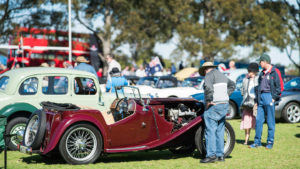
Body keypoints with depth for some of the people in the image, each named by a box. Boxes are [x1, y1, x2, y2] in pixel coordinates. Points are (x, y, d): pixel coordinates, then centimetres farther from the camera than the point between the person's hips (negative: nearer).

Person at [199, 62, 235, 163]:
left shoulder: (209, 75, -6)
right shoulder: (221, 75, 20)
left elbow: (208, 88, -24)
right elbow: (232, 85, 30)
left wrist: (208, 101, -16)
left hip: (214, 106, -8)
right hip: (225, 105, 8)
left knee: (210, 131, -7)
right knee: (219, 131, 12)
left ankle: (211, 155, -10)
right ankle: (220, 155, 14)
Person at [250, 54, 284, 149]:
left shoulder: (275, 72, -4)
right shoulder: (262, 73, 18)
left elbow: (280, 86, -7)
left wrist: (274, 98, -11)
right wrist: (257, 100, 16)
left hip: (269, 97, -7)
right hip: (261, 97, 7)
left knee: (270, 121, -1)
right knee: (259, 120, 4)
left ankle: (270, 142, 7)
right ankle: (257, 142, 9)